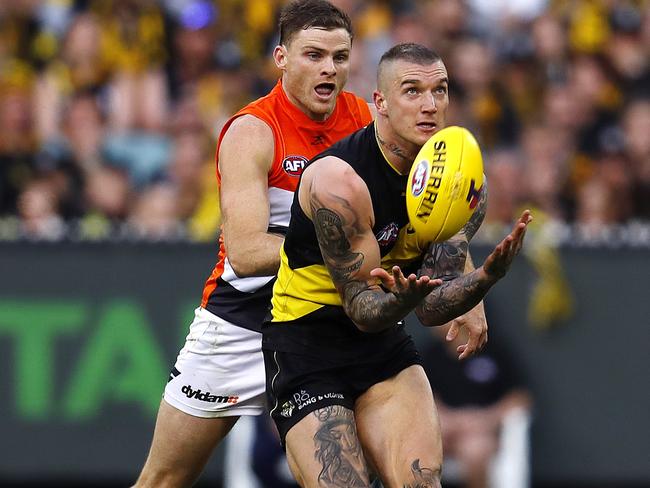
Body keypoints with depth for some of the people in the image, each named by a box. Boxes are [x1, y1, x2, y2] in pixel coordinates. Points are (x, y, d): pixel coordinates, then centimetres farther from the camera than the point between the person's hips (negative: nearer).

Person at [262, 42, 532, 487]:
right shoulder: (340, 180, -22)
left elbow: (430, 308, -4)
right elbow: (362, 309, -19)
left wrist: (487, 277, -23)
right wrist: (401, 300, -42)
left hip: (385, 341, 5)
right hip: (305, 346, -5)